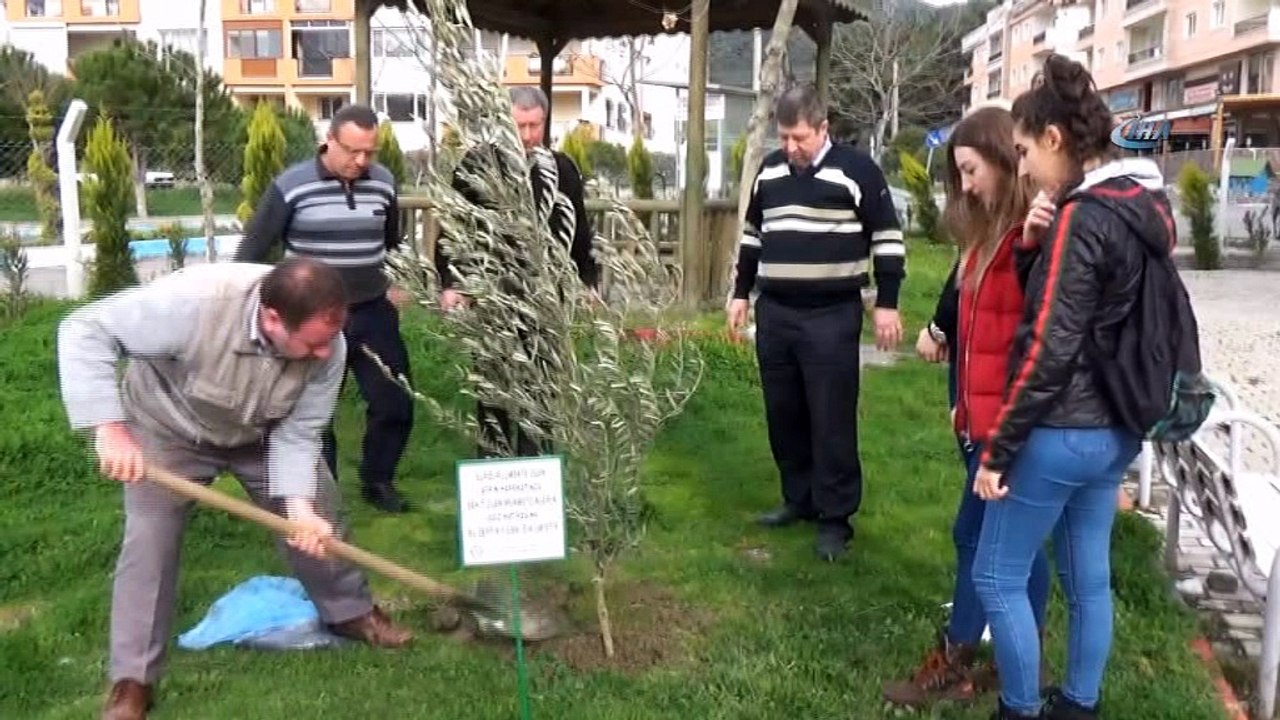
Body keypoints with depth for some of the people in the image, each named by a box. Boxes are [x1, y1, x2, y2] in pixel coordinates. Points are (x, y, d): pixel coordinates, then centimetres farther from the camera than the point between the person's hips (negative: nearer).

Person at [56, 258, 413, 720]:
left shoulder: (327, 346, -31)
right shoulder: (196, 302, -45)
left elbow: (298, 434, -21)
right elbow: (85, 332, -38)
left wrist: (299, 503, -36)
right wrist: (109, 428, -45)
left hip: (261, 434, 4)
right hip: (168, 432, -3)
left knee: (317, 519, 4)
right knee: (149, 543, -8)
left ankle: (350, 612, 28)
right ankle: (131, 681, 7)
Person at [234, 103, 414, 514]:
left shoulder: (383, 183, 1)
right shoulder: (292, 185, -12)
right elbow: (252, 250, -4)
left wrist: (397, 284, 16)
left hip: (373, 312, 3)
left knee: (396, 404, 6)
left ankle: (377, 481, 28)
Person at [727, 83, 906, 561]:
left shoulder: (856, 169, -7)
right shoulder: (769, 171, 10)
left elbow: (887, 238, -5)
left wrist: (887, 303, -9)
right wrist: (741, 293, 18)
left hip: (831, 317, -6)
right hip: (774, 313, 6)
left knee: (831, 419, -2)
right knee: (782, 414, 12)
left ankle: (836, 517, 7)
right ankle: (799, 498, 28)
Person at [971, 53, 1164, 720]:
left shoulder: (1081, 218, -19)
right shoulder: (1145, 208, 9)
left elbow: (1050, 349, -21)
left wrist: (997, 449, -17)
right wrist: (1034, 245, 1)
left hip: (1062, 433, -9)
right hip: (1115, 430, 9)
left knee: (996, 577, 6)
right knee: (1089, 579, 18)